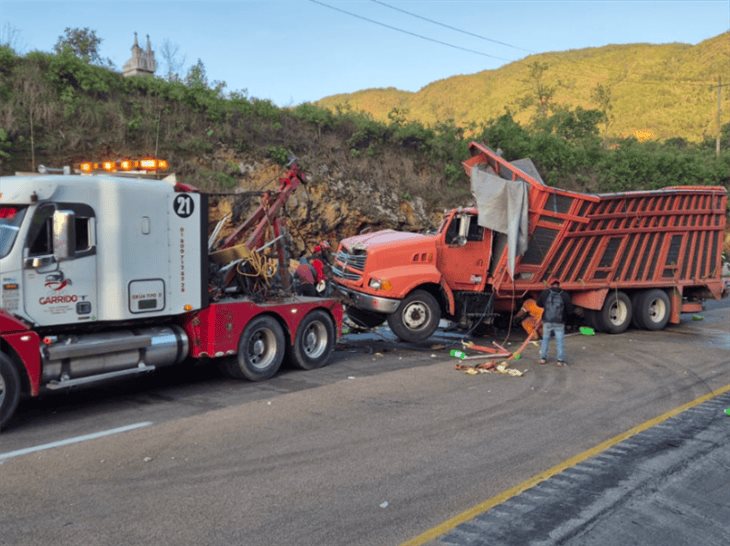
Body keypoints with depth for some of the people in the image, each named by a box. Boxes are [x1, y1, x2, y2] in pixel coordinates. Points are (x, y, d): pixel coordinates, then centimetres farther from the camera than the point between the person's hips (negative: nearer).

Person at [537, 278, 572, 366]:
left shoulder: (545, 293, -2)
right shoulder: (565, 295, -6)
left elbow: (539, 303, 11)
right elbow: (570, 309, -4)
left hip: (547, 321, 2)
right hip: (559, 322, -2)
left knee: (545, 339, 16)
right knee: (560, 341, 6)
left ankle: (543, 358, 17)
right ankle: (560, 360, 6)